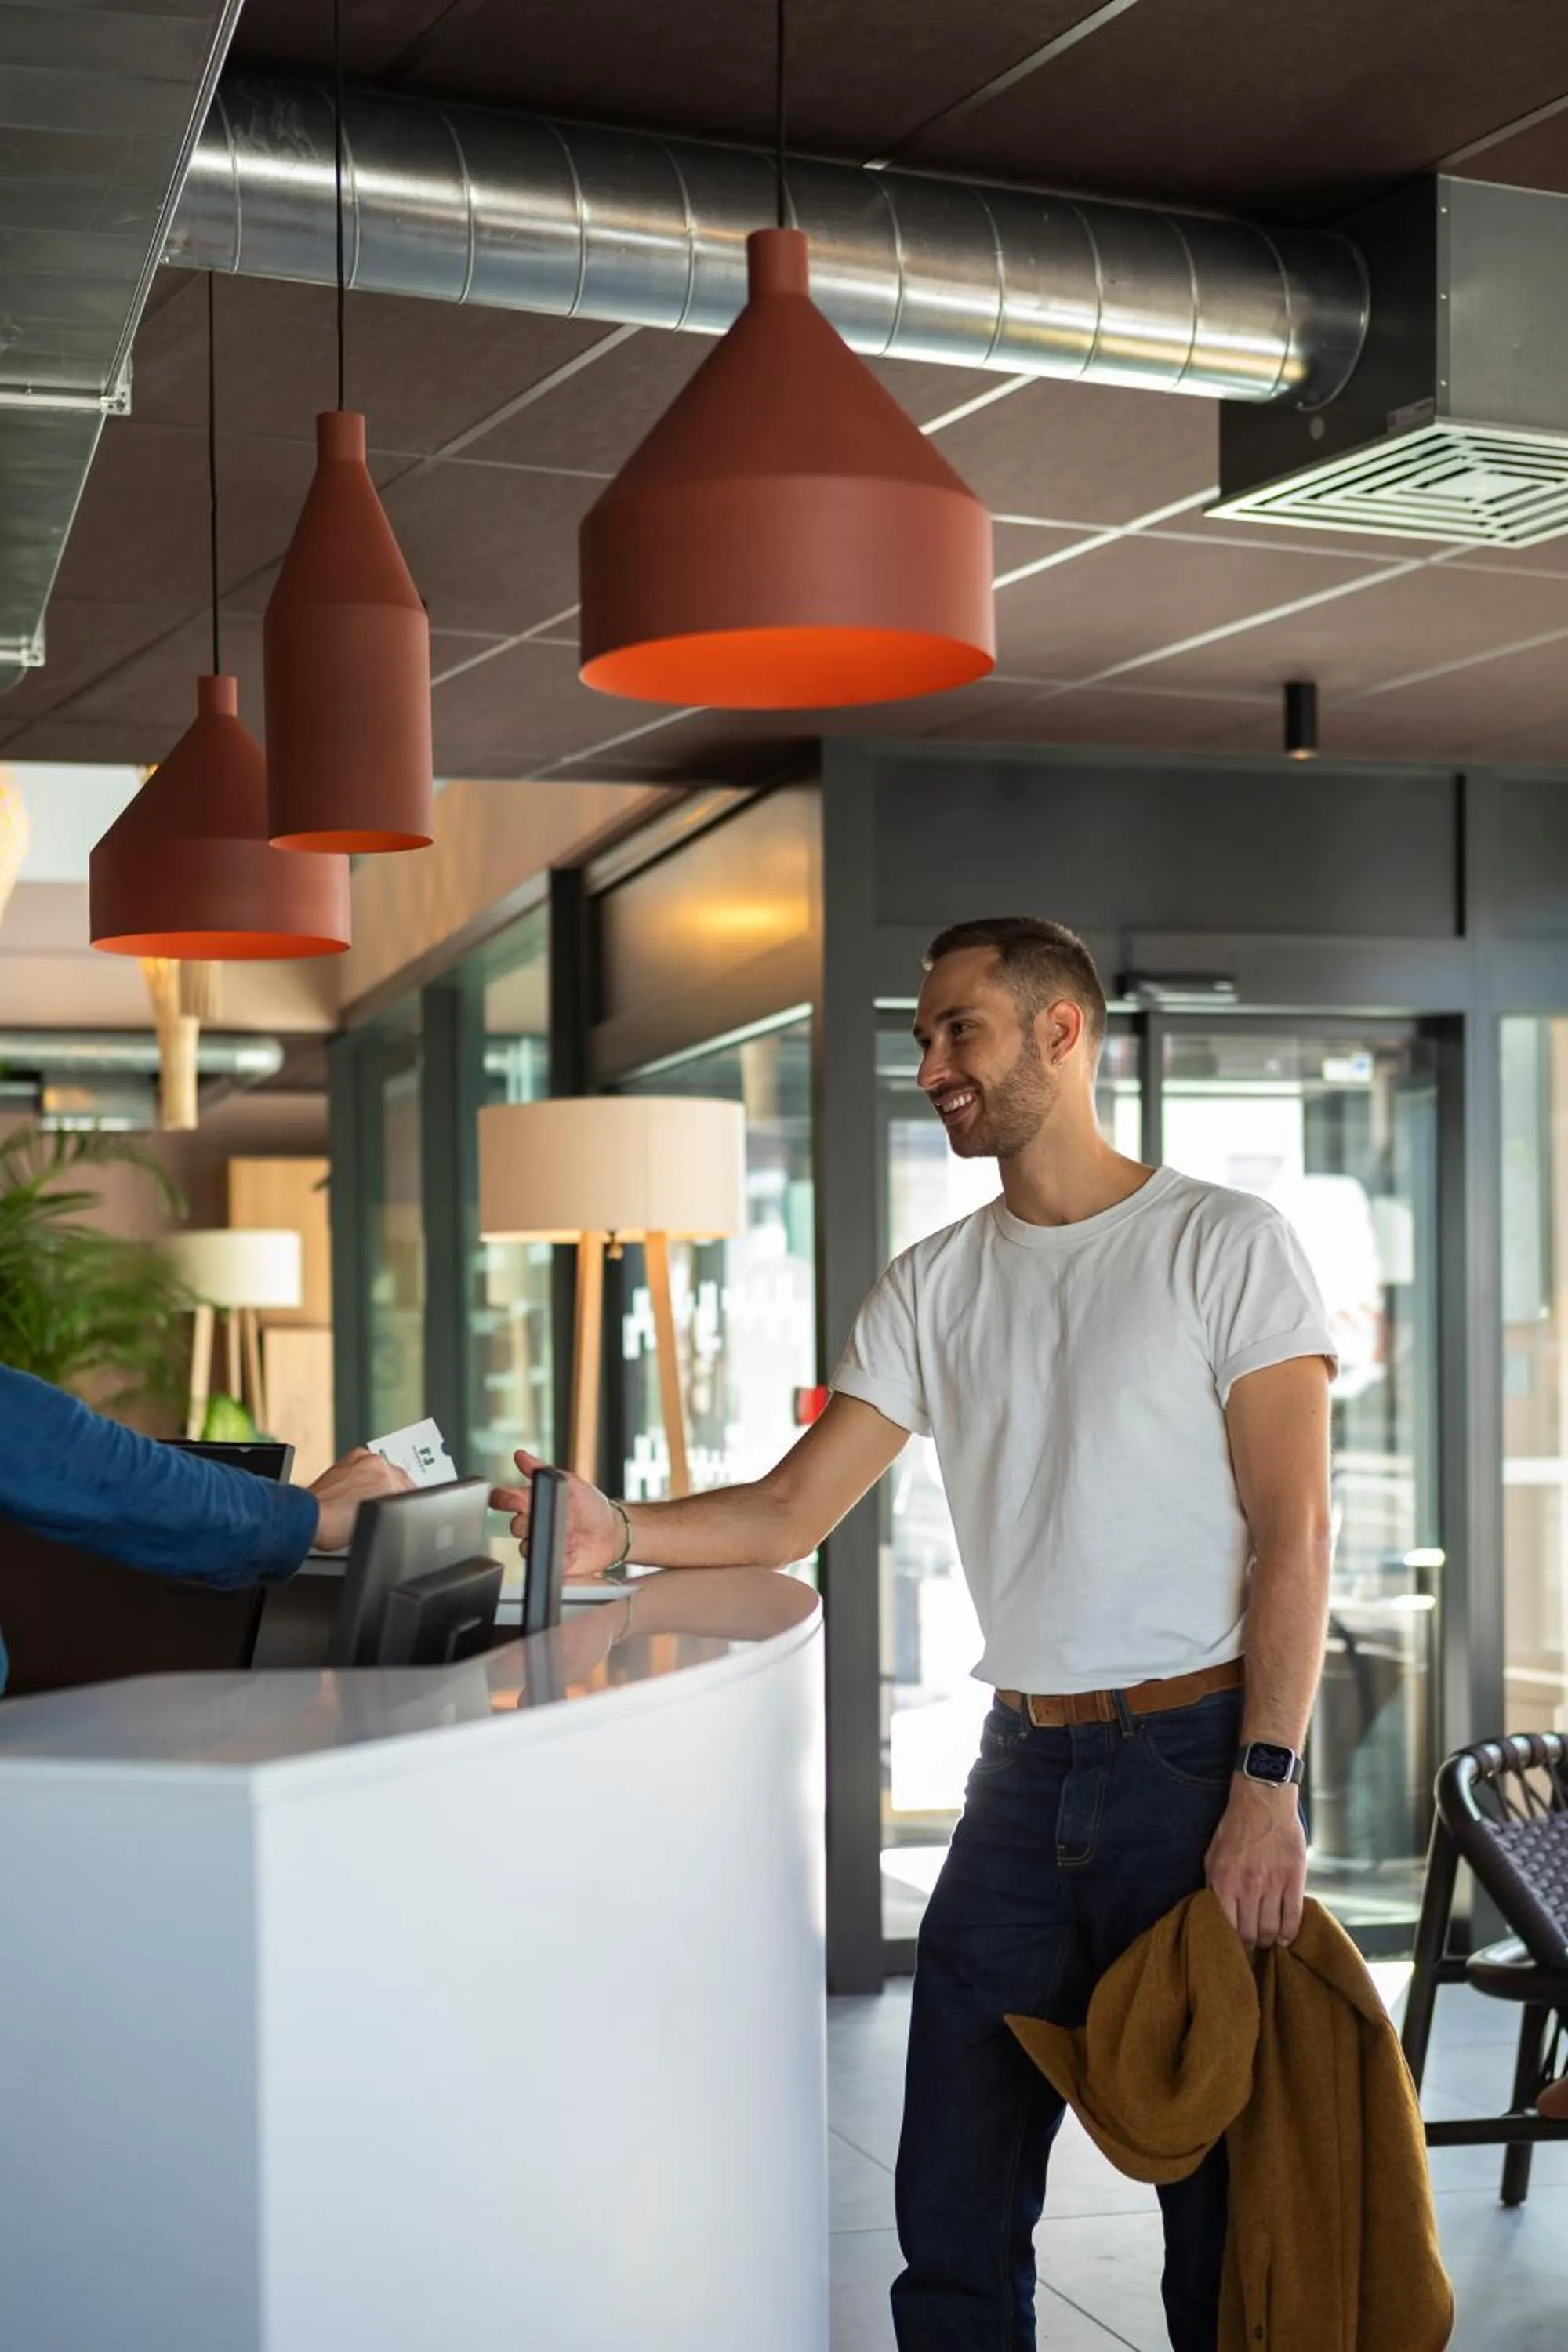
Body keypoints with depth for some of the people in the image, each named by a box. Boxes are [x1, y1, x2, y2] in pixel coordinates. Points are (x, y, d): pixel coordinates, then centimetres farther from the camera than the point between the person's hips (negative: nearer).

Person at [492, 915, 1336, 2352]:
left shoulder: (1224, 1246, -3)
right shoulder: (932, 1287, 11)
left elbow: (1293, 1531, -8)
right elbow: (792, 1512, 7)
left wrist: (1267, 1788, -15)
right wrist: (620, 1533, -12)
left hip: (1200, 1751, -4)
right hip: (1026, 1765, 5)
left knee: (1221, 2184, 5)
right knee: (955, 2204, 7)